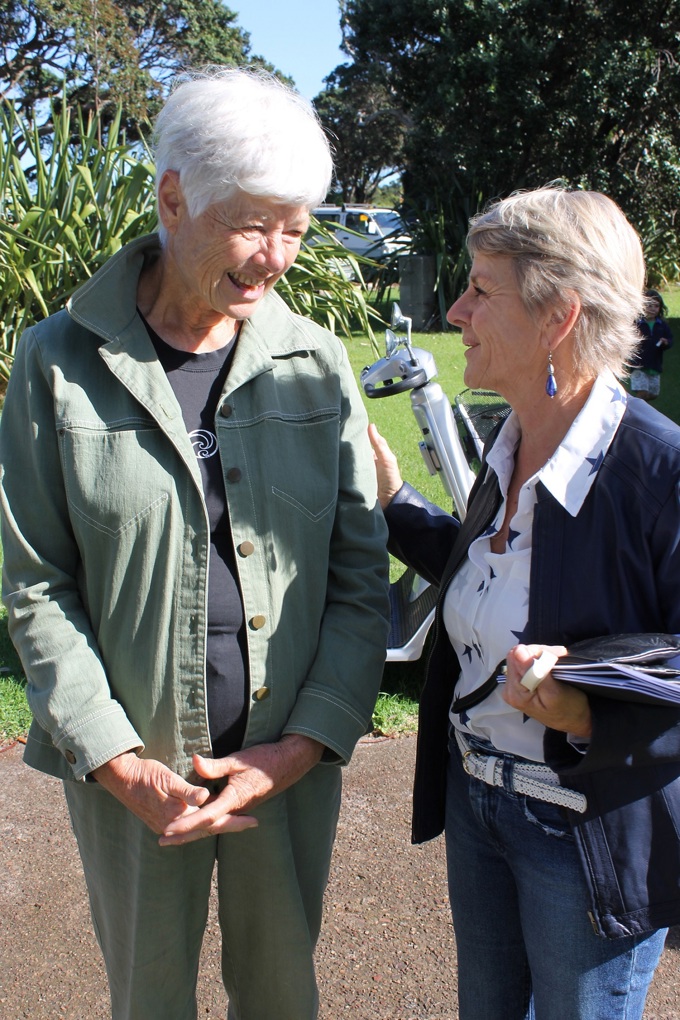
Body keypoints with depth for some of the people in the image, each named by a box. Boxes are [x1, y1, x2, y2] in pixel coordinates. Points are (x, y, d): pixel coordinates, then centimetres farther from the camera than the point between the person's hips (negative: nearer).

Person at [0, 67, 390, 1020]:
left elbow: (360, 574, -2)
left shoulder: (316, 365, -2)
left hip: (292, 761, 2)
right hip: (130, 770, -1)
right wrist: (122, 767, -12)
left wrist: (301, 746, -11)